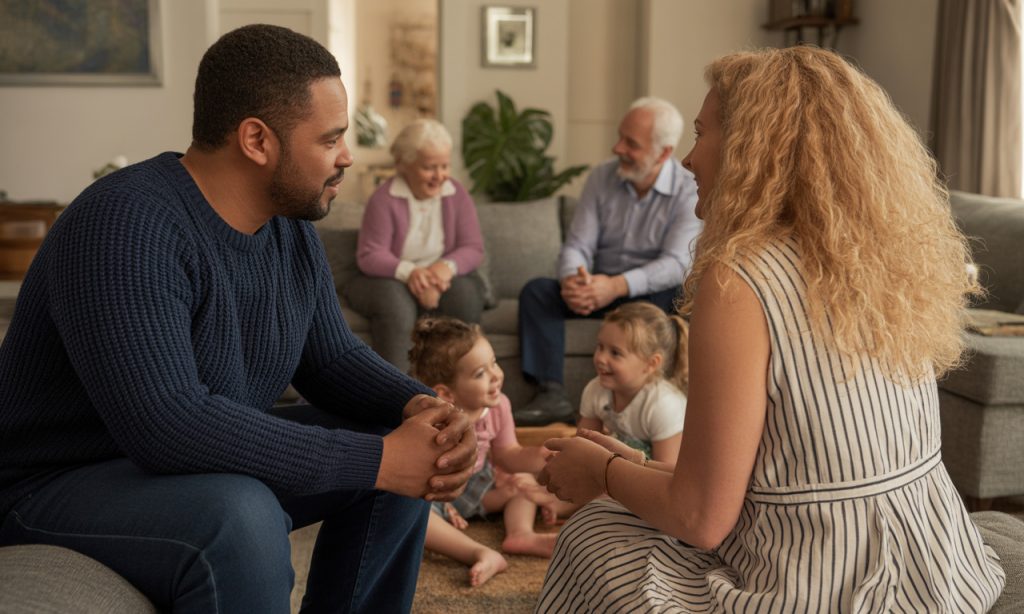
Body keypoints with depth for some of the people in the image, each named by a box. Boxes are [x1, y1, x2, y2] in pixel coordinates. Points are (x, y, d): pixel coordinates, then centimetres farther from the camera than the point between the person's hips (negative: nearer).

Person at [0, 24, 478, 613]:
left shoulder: (292, 229, -2)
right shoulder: (125, 226, -28)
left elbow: (334, 358, 5)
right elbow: (166, 423, -37)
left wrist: (421, 407, -17)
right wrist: (377, 461, -33)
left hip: (211, 469, 8)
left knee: (409, 458, 0)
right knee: (242, 518, -36)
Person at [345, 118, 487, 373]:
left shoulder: (457, 195, -1)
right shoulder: (384, 199, -13)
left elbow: (473, 248, -4)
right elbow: (369, 256, -15)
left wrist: (448, 266, -28)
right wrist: (408, 271, -35)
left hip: (442, 278, 3)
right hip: (389, 279, -3)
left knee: (465, 294, -30)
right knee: (395, 302, -37)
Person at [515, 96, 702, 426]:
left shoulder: (689, 191, -11)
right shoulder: (602, 177, 1)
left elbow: (677, 263, -22)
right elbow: (577, 246, -3)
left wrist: (617, 286, -37)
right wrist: (572, 279, -28)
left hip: (651, 292, -3)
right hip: (598, 287, 4)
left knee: (674, 298, -37)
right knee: (536, 290, -19)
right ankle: (551, 396, -27)